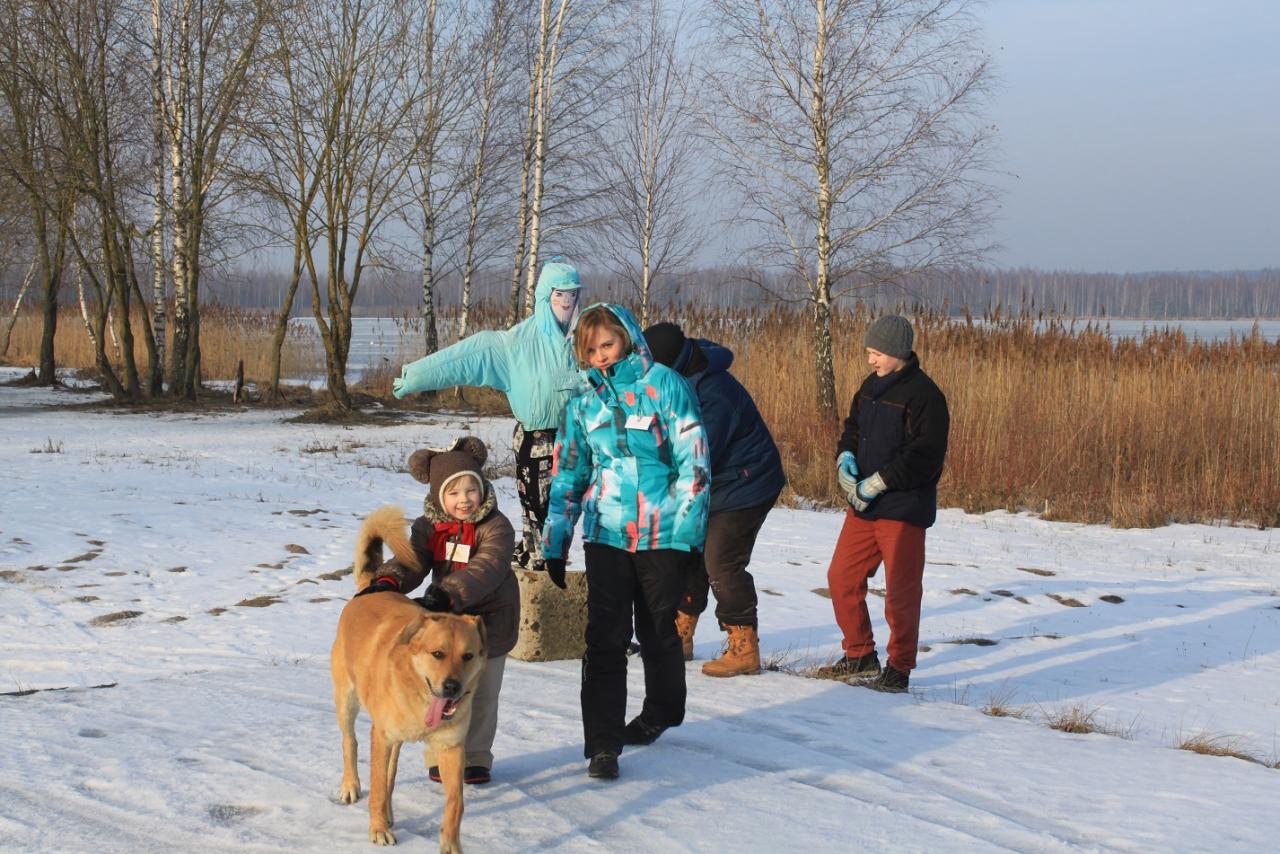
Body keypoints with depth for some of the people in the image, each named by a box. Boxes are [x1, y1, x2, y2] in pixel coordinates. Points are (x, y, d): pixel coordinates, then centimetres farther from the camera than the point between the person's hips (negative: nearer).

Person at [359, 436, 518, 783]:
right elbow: (411, 560, -15)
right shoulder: (428, 527, -3)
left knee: (482, 695, 8)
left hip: (489, 622, -3)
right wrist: (388, 581, -40)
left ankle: (476, 756, 22)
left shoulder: (496, 527, -18)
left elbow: (486, 568, -33)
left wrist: (446, 595, -48)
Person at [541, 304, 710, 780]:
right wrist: (555, 541, 11)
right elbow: (568, 473, 14)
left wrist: (688, 529, -11)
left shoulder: (663, 385, -5)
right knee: (604, 638, -6)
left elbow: (692, 461, -6)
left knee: (659, 632, 12)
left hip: (662, 535, -3)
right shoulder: (585, 400, 8)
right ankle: (602, 744, -5)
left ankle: (659, 714, 35)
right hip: (606, 534, 3)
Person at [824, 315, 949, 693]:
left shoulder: (924, 395, -15)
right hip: (863, 505, 8)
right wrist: (845, 457, 0)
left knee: (901, 591, -1)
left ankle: (899, 668, 11)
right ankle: (860, 655, 24)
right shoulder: (872, 386, 10)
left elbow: (924, 457, -20)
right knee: (841, 577, 10)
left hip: (903, 509, -8)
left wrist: (877, 483, -20)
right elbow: (853, 427, 22)